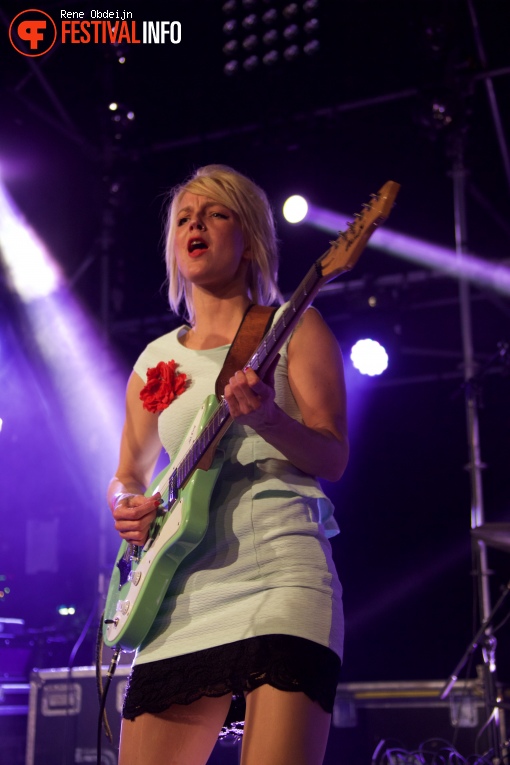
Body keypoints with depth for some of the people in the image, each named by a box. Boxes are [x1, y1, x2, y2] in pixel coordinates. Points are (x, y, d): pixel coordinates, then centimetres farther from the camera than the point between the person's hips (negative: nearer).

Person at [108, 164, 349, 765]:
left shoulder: (292, 327, 8)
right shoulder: (156, 360, 20)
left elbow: (333, 457, -1)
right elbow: (129, 472, 26)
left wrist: (267, 418, -21)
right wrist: (127, 503, 1)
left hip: (278, 575, -4)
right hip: (179, 593, 4)